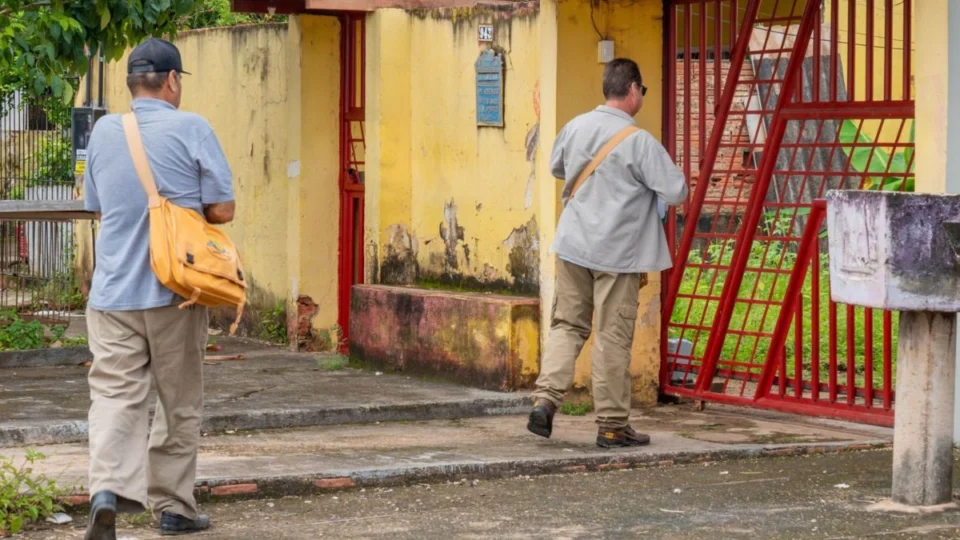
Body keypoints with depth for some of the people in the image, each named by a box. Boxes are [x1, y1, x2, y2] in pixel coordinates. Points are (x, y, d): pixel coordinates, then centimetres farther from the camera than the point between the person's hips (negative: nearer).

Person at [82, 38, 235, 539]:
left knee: (114, 395, -2)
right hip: (175, 291, -3)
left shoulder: (104, 130, 7)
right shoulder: (191, 129, -6)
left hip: (113, 293, 3)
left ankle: (108, 488, -24)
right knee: (179, 404, 10)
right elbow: (222, 210, -7)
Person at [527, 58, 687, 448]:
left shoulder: (576, 127, 4)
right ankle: (613, 426, 9)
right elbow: (677, 192, -14)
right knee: (613, 338, 2)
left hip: (573, 246, 5)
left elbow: (557, 168, 22)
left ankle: (545, 400, -1)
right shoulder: (639, 142, -15)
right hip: (617, 253, -5)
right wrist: (648, 183, 6)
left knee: (567, 324, 14)